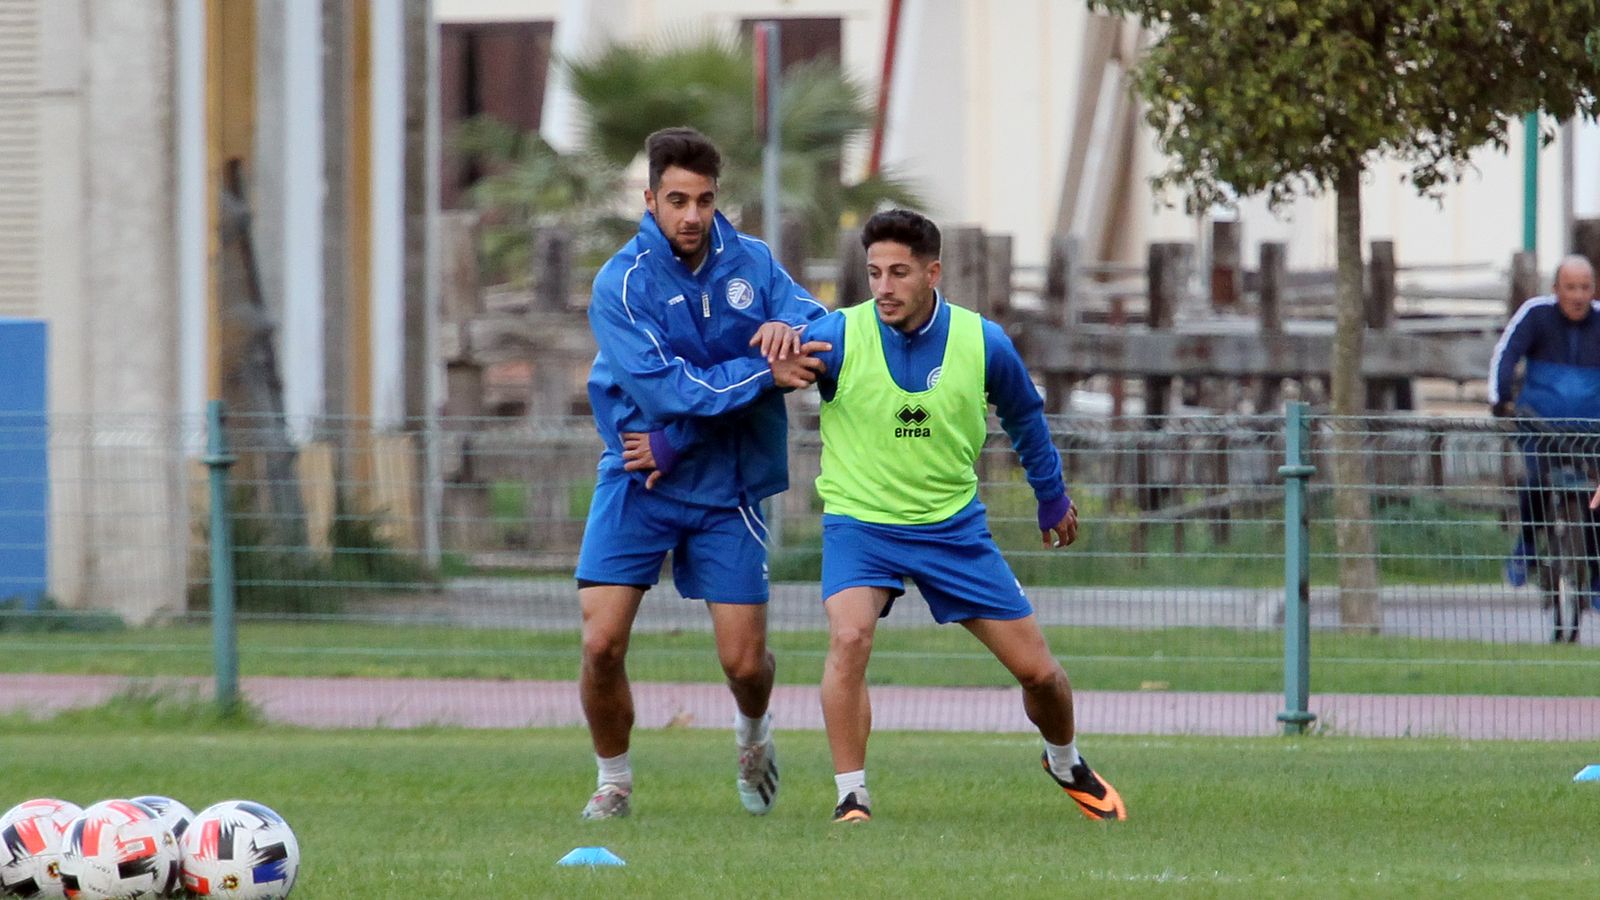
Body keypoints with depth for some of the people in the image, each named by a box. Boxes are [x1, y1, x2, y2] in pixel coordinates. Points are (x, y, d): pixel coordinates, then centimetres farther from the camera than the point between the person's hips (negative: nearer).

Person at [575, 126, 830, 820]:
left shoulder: (750, 261, 0)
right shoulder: (621, 284, -13)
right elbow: (669, 390, -21)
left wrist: (790, 329, -26)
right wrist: (767, 373, -28)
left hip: (725, 488, 2)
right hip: (638, 483, -2)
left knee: (745, 663, 0)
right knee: (602, 642, -13)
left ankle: (753, 732, 36)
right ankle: (613, 780, 11)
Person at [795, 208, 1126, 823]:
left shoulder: (983, 344, -8)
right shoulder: (837, 337, -16)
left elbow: (1024, 414, 11)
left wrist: (1052, 495, 22)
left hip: (954, 526, 2)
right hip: (860, 520, -2)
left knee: (1037, 669, 5)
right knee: (849, 637, -30)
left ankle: (1066, 765, 37)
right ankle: (851, 798, -20)